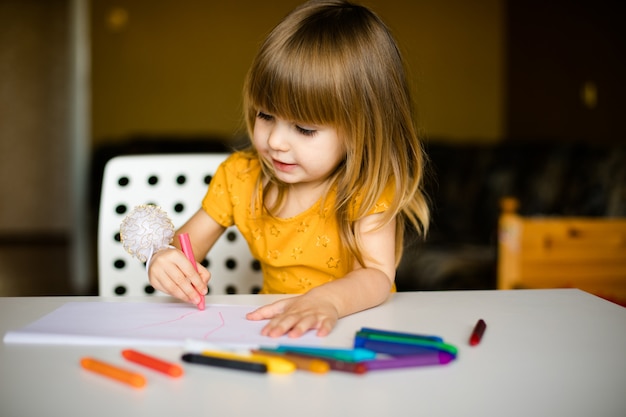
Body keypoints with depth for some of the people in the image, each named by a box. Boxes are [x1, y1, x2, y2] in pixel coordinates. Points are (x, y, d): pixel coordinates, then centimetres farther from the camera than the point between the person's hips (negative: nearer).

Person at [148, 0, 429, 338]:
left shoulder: (369, 189, -12)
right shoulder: (239, 176, 0)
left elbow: (377, 275, -22)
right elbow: (188, 241, 5)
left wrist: (327, 300, -43)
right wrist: (164, 259, -19)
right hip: (271, 331, 4)